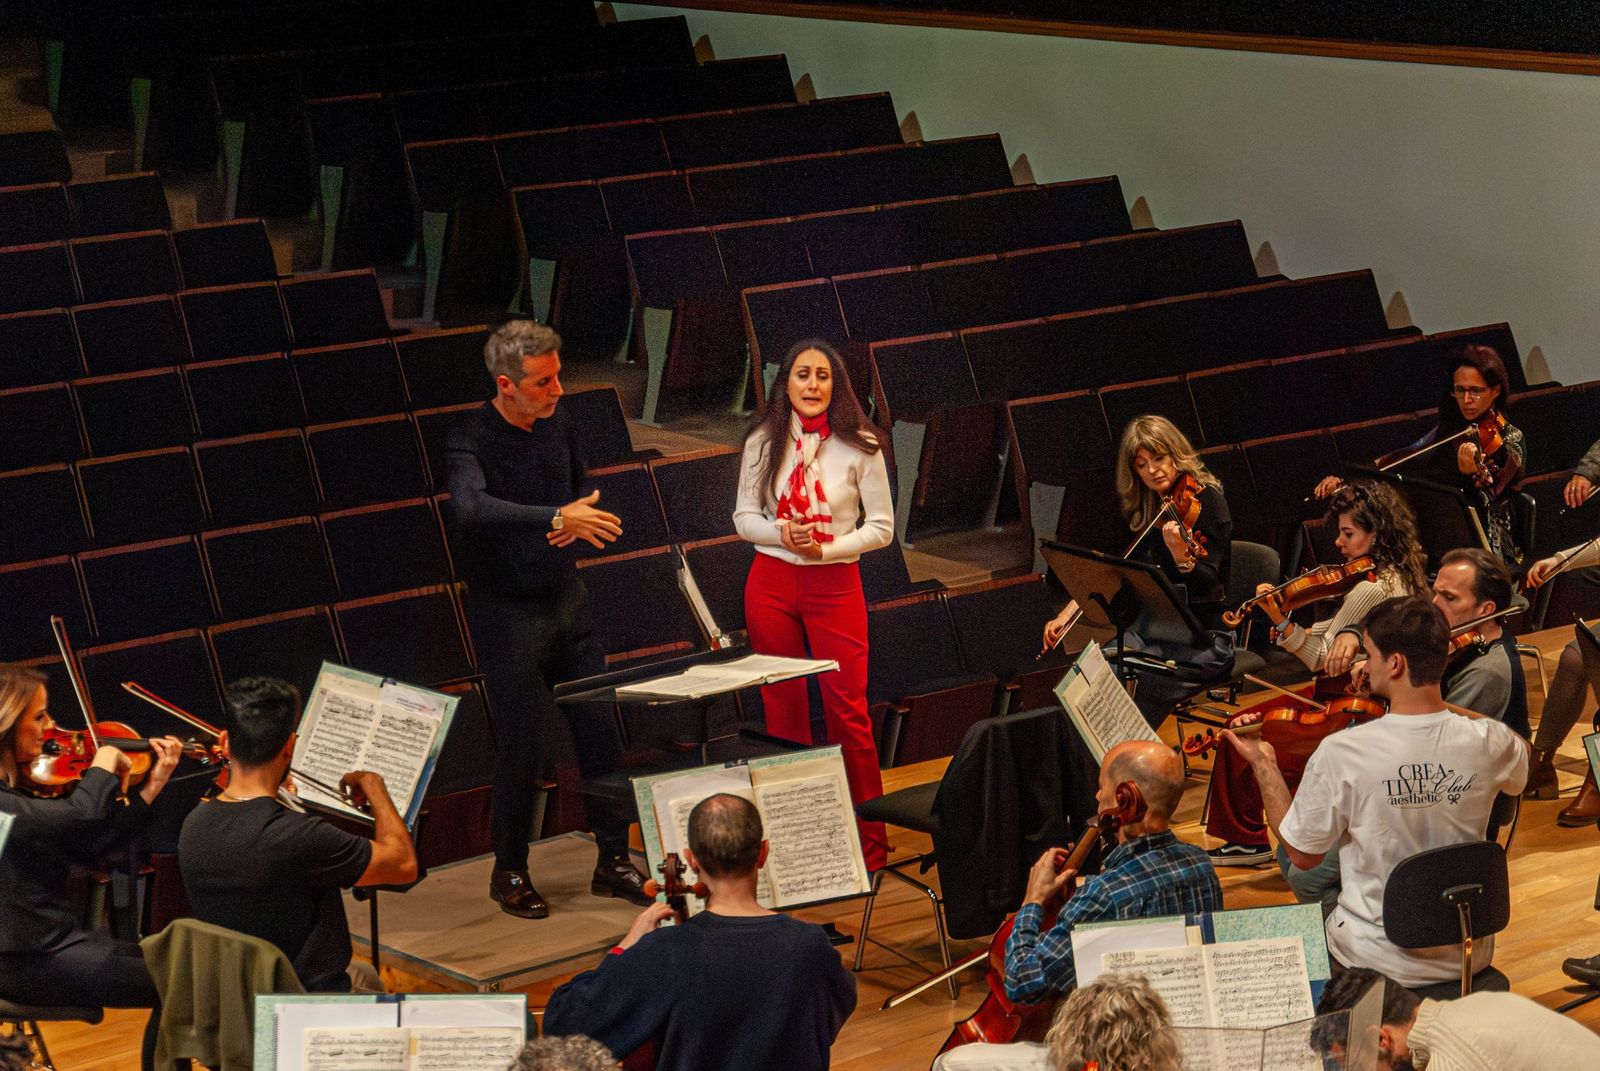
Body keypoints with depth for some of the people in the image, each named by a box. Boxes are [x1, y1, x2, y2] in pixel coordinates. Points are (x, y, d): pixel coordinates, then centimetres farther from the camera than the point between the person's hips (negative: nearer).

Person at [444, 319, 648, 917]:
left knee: (602, 730, 6)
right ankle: (509, 873, 16)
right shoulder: (471, 442, -18)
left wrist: (577, 522, -4)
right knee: (523, 744, -2)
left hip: (566, 598, 6)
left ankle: (614, 861, 18)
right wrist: (556, 518, -46)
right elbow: (471, 508, -39)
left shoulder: (559, 427, 3)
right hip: (508, 613, -6)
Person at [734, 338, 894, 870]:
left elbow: (881, 527, -1)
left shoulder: (859, 447, -4)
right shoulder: (763, 443, 3)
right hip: (771, 582, 2)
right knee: (783, 708, 7)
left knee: (848, 711, -6)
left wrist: (824, 548, -14)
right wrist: (781, 532, -14)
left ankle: (870, 842, 2)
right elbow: (743, 518, 7)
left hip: (835, 583, -2)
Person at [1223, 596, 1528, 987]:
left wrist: (1262, 764, 2)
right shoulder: (1488, 744, -14)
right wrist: (1439, 705, 11)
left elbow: (1301, 855, -8)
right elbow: (1522, 758, 14)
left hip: (1380, 964, -3)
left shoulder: (1342, 753, -23)